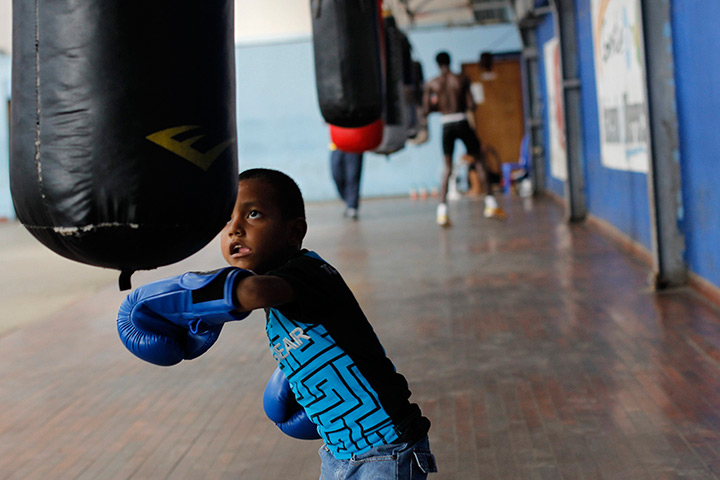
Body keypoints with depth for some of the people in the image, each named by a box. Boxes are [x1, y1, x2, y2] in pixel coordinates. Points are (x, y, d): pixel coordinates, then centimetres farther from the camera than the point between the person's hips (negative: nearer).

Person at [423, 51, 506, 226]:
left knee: (447, 167, 12)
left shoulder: (431, 84, 2)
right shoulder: (462, 79, 0)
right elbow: (471, 105, -4)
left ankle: (442, 211, 0)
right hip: (462, 123, -1)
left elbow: (426, 110, 0)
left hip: (446, 126, 1)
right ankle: (490, 203, 8)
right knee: (479, 159, 13)